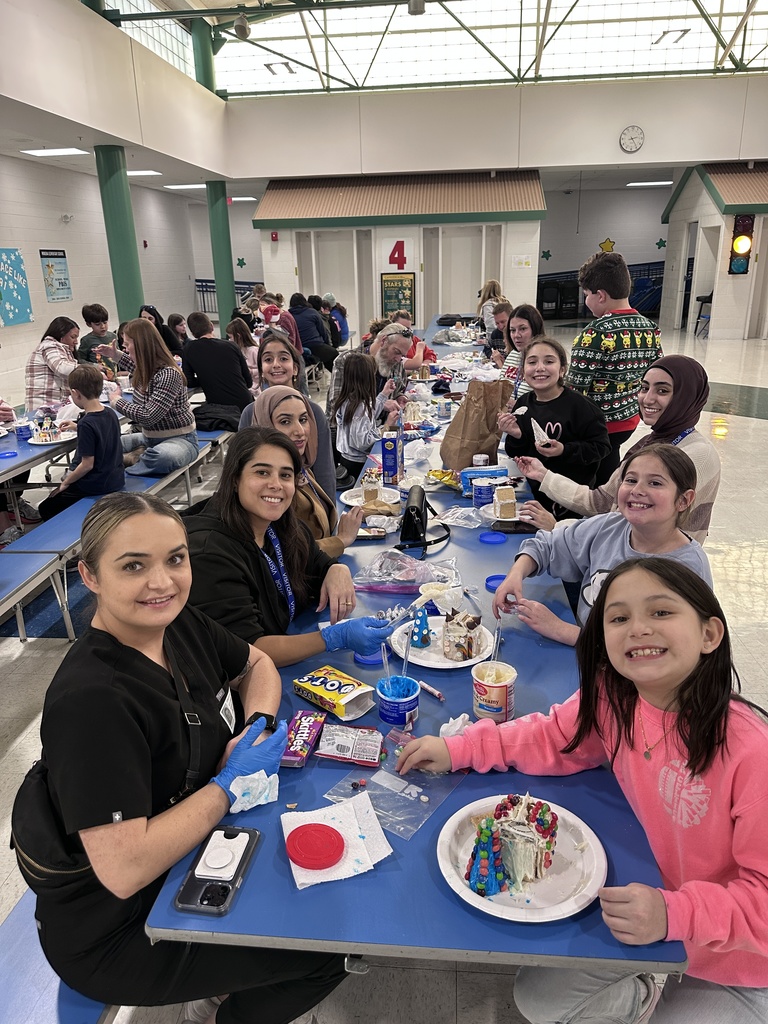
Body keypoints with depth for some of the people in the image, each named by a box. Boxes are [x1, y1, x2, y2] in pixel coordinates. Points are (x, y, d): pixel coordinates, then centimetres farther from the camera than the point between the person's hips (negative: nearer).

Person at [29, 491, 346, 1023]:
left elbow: (257, 665, 9)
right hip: (117, 932, -7)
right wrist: (230, 783, -23)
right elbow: (124, 869, -33)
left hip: (194, 855, 7)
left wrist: (257, 728, -11)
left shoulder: (180, 624, -9)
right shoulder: (92, 701, -32)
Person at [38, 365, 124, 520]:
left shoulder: (87, 424, -23)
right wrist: (77, 427, 17)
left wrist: (65, 483, -6)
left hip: (95, 486, -8)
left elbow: (87, 465, -20)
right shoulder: (111, 414, -1)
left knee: (45, 509, 10)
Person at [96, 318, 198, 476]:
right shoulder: (146, 369, 2)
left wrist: (117, 401, -12)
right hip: (149, 438, 8)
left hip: (179, 439, -8)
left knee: (162, 457, -42)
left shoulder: (168, 374, -23)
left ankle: (135, 458, -16)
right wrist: (116, 355, 28)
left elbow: (149, 416, -26)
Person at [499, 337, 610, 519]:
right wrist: (515, 436, -12)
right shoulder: (522, 404, 0)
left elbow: (601, 447, -14)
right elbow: (517, 455, 8)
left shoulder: (579, 405, -15)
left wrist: (565, 450, -25)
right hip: (534, 492, 5)